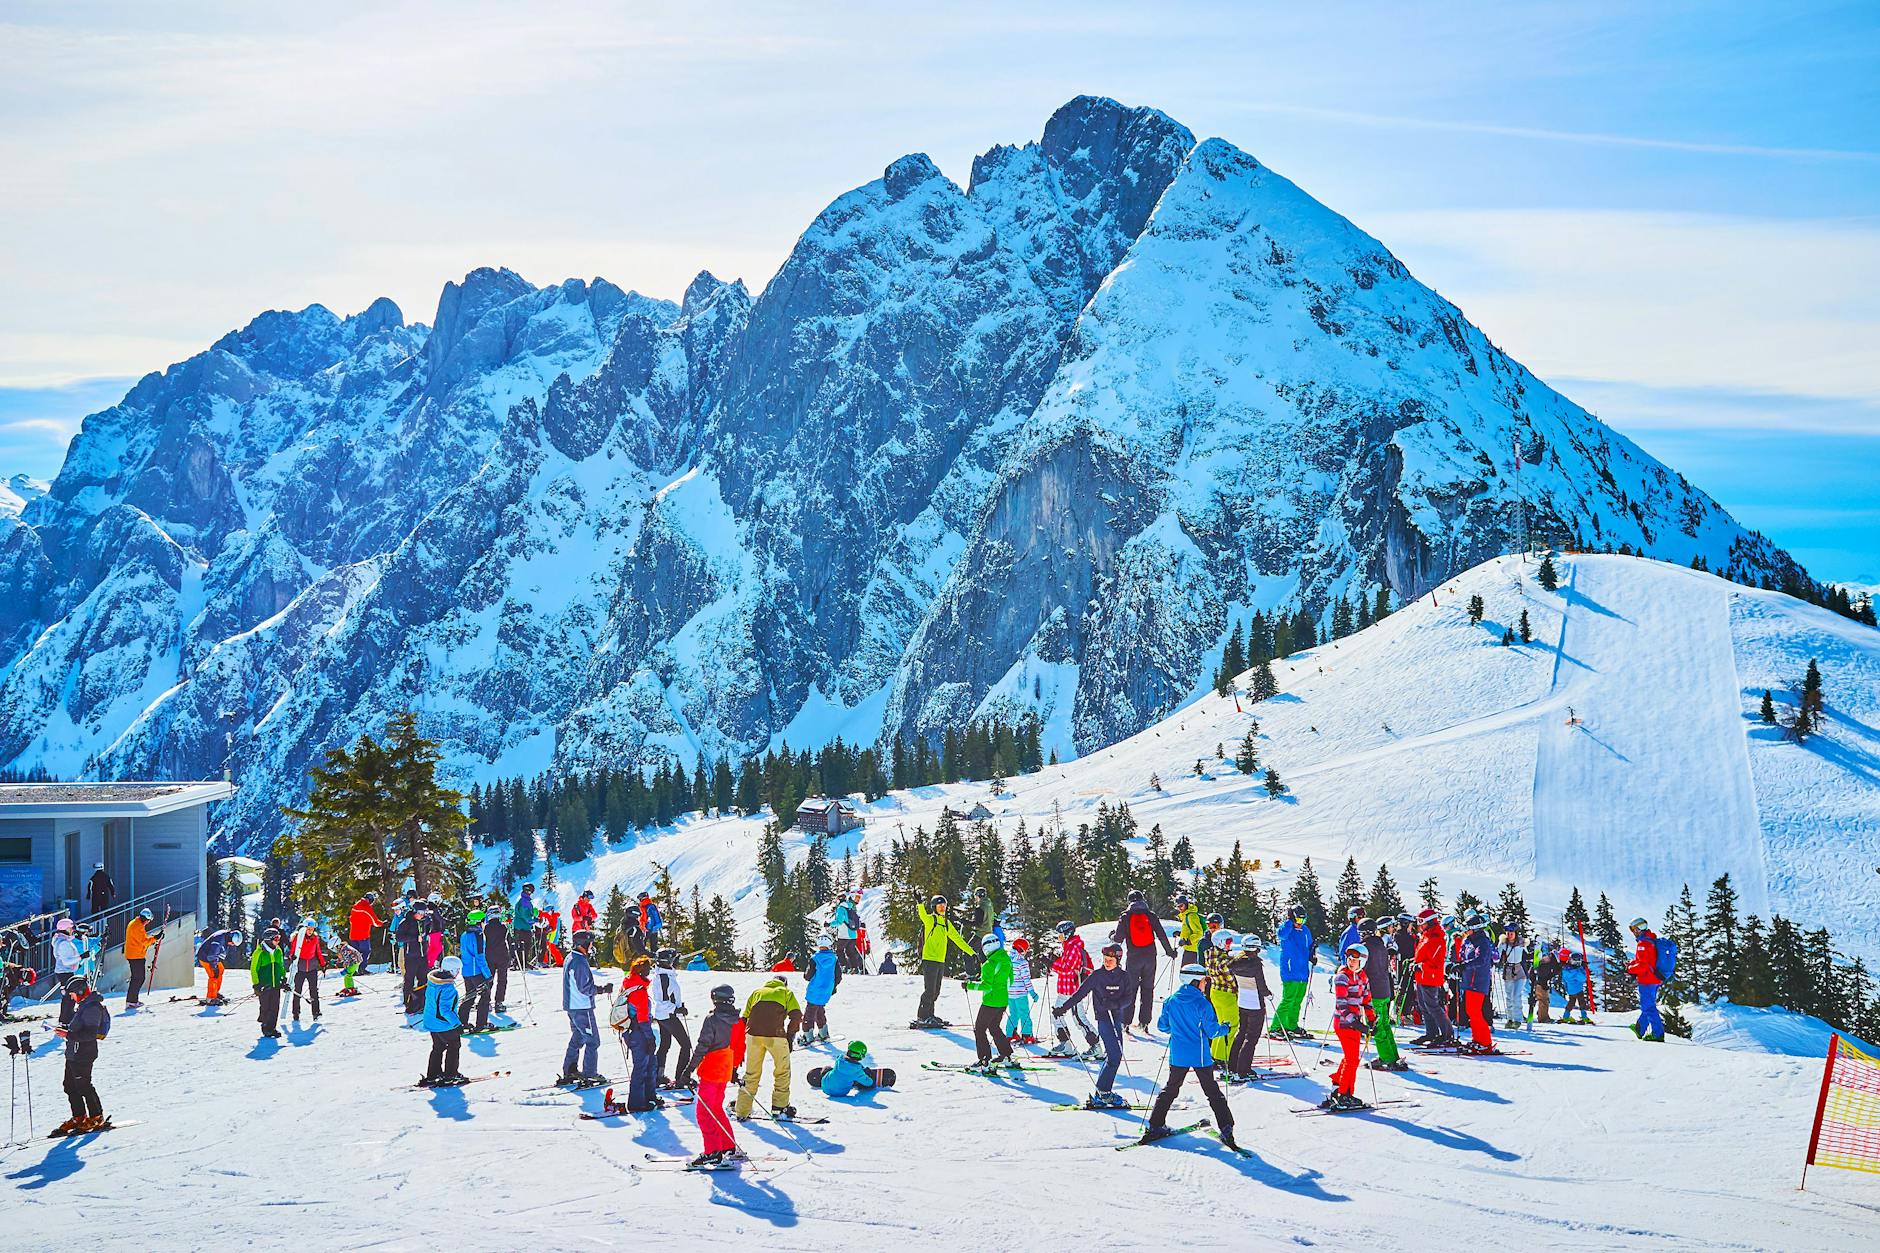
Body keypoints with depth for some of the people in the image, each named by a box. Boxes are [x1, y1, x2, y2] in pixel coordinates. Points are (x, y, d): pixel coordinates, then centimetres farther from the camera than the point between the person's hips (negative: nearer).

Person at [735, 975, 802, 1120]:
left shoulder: (757, 992, 28)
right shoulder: (786, 993, 19)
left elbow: (744, 1018, 21)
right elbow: (796, 1016, 3)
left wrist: (742, 1043, 23)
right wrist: (790, 1037, 10)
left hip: (753, 1035, 3)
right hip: (776, 1036, -3)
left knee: (752, 1073, 12)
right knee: (782, 1070, 16)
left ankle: (742, 1112, 10)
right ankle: (780, 1106, 17)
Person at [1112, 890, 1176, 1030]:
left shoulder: (1126, 916, -3)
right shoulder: (1150, 915, 2)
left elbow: (1119, 939, -4)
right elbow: (1161, 935, 2)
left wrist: (1112, 936, 18)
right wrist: (1169, 950, 14)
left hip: (1133, 957, -2)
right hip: (1150, 956, 2)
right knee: (1147, 988, 8)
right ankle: (1144, 1022, 7)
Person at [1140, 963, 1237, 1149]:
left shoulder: (1170, 1001, 0)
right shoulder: (1202, 1003, -13)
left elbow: (1161, 1026, 8)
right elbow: (1212, 1031, -11)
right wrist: (1225, 1028, 9)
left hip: (1178, 1055, 4)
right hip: (1200, 1056, -4)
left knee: (1169, 1090, 16)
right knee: (1213, 1092, 6)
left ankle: (1155, 1127, 14)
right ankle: (1226, 1128, 1)